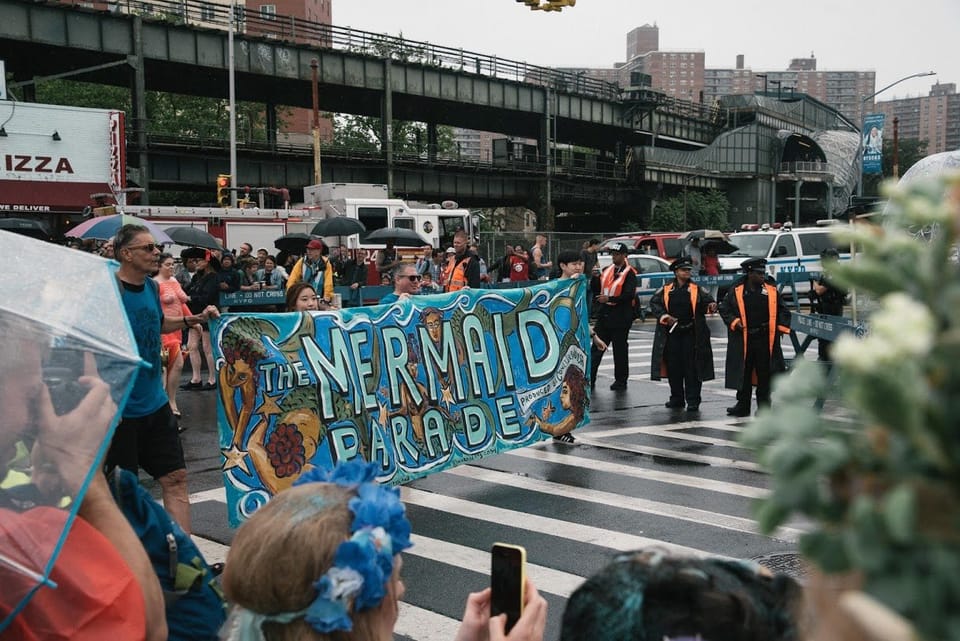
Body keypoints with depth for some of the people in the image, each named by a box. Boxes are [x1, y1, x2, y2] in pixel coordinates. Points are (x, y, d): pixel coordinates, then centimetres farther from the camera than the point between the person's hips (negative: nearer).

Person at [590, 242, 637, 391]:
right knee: (597, 347, 4)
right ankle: (590, 379, 7)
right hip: (604, 314, 6)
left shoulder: (629, 273, -8)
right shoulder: (607, 270, 12)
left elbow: (629, 295, -19)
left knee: (620, 350, 5)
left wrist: (609, 298, -25)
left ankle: (620, 381, 16)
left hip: (620, 316, -6)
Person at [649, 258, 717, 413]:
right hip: (671, 333, 2)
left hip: (691, 334, -2)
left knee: (692, 368, -3)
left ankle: (693, 401, 3)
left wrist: (711, 307, -24)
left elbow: (707, 302, -2)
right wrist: (665, 317, -11)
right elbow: (654, 304, 2)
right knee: (673, 367, 7)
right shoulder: (665, 290, 7)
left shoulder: (697, 290, 6)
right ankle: (676, 399, 19)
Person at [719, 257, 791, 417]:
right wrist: (734, 321, -8)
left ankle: (764, 406, 15)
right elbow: (724, 308, 5)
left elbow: (782, 310, 11)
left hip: (765, 340, 1)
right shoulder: (736, 291, 0)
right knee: (743, 373, 6)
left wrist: (782, 326, 0)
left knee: (764, 374, 5)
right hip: (743, 340, -1)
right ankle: (742, 406, 15)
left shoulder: (771, 290, 4)